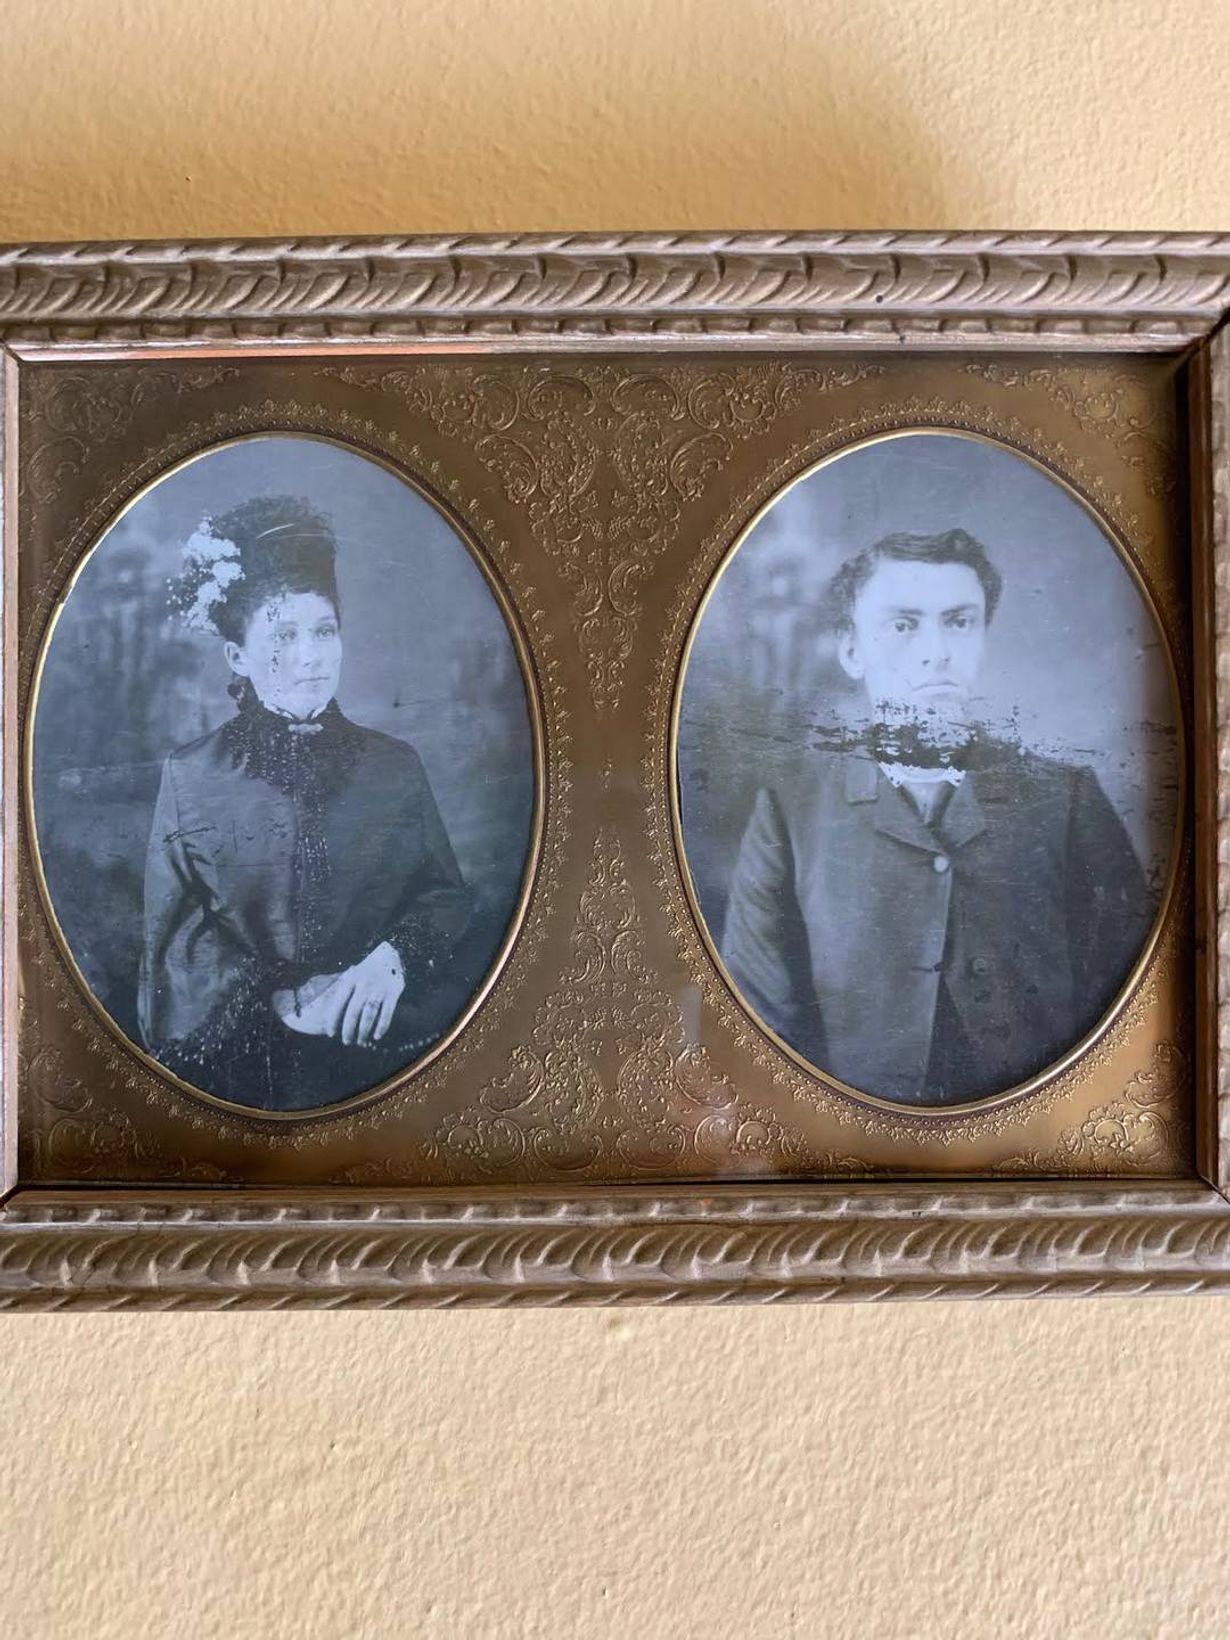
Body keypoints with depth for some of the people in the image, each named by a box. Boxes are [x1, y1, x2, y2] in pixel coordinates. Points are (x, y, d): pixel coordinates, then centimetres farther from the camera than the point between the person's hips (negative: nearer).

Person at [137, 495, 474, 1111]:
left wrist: (393, 955, -12)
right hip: (244, 1058, 0)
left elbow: (446, 895, 7)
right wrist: (277, 999, -11)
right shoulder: (191, 776, 5)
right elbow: (173, 940, 3)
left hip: (390, 1046, 1)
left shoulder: (394, 766, 9)